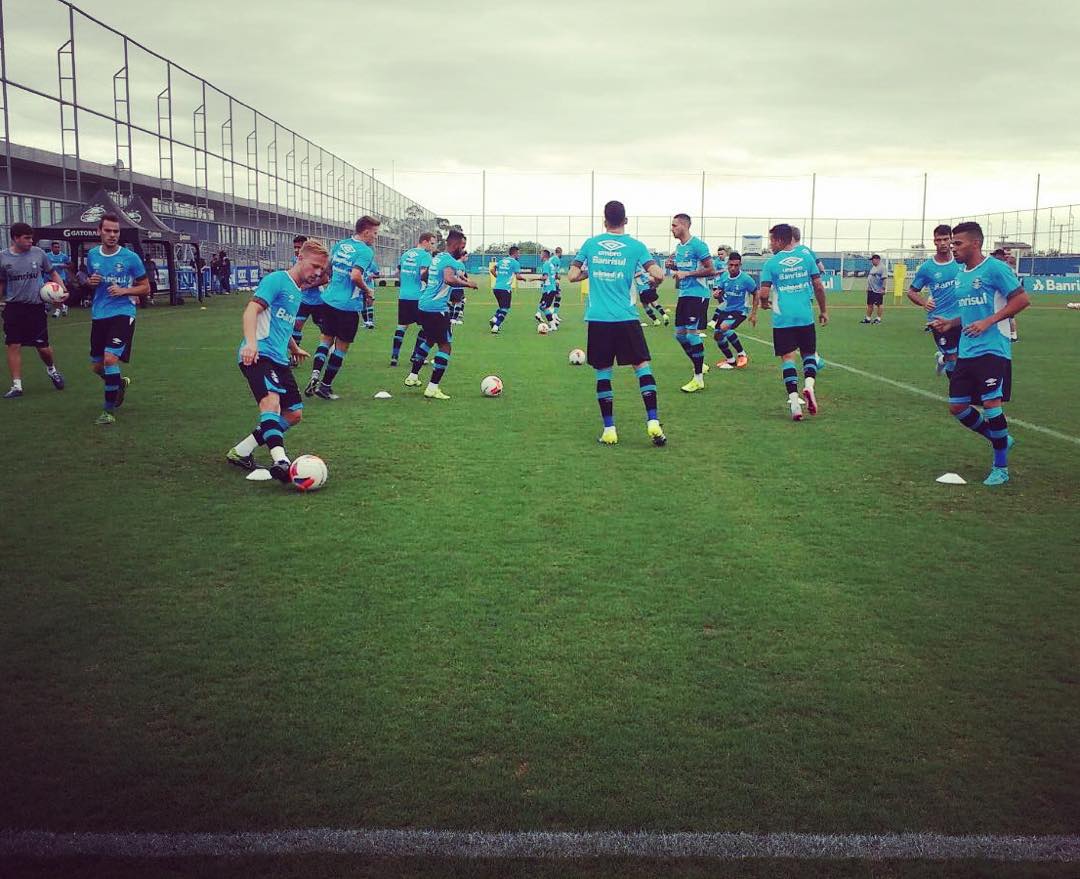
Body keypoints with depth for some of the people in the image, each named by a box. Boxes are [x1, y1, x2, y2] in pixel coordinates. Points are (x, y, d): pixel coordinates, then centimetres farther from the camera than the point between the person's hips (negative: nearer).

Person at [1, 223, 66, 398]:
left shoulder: (38, 253, -1)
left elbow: (53, 273, 10)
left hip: (36, 306, 0)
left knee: (43, 347, 3)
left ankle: (52, 370, 35)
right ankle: (17, 386, 4)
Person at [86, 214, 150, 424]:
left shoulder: (130, 257, -6)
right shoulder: (92, 255, 7)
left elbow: (145, 288, 0)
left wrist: (124, 290, -16)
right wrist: (91, 282, -2)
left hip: (122, 313, -5)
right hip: (99, 315, 5)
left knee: (110, 358, -21)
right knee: (96, 366, 10)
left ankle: (109, 409, -7)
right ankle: (120, 383, 44)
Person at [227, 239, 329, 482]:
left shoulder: (298, 292, 22)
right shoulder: (277, 280, -5)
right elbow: (252, 310, -18)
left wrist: (294, 348, 53)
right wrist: (251, 342, -34)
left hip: (279, 359, 10)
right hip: (258, 354, -10)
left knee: (294, 414, 8)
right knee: (271, 400, -31)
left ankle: (240, 452, 15)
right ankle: (280, 460, -47)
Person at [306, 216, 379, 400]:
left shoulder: (339, 245, 10)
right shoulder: (366, 251, -12)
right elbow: (355, 276, -24)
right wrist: (367, 291, -8)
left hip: (329, 300, 6)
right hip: (349, 305, -6)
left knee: (326, 339, 18)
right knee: (341, 347, 7)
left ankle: (315, 376, -2)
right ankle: (325, 386, 10)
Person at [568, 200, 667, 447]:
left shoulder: (590, 244, 7)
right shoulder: (635, 246, 2)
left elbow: (572, 276, 7)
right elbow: (658, 274, -6)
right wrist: (654, 280, 16)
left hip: (597, 319, 1)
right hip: (626, 318, -1)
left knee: (603, 373, 7)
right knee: (642, 366, 6)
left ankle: (609, 429, 7)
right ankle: (653, 423, -4)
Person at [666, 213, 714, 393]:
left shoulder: (698, 245, -12)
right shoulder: (678, 247, 14)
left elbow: (710, 270, -15)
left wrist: (686, 273, -19)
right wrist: (672, 266, 5)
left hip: (697, 294, -9)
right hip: (683, 295, 9)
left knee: (691, 333, -11)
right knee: (679, 334, 9)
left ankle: (698, 378, -4)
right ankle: (699, 366, 25)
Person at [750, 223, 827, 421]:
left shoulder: (771, 263, -3)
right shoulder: (806, 258, 4)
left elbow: (763, 293, -5)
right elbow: (818, 287, 4)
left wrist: (764, 303, 17)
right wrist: (824, 311, 15)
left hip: (782, 319, -2)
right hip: (805, 317, 2)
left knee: (788, 358, 2)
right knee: (809, 353, 15)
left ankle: (794, 401, -7)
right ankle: (809, 384, -13)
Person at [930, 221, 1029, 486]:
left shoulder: (994, 268, -9)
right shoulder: (961, 274, 15)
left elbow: (1022, 299, -12)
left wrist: (988, 322, -18)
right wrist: (950, 323, 9)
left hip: (992, 349, -8)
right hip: (966, 352, 8)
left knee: (991, 404, -11)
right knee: (957, 407, 5)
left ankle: (1001, 467, 5)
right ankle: (1001, 440, 27)